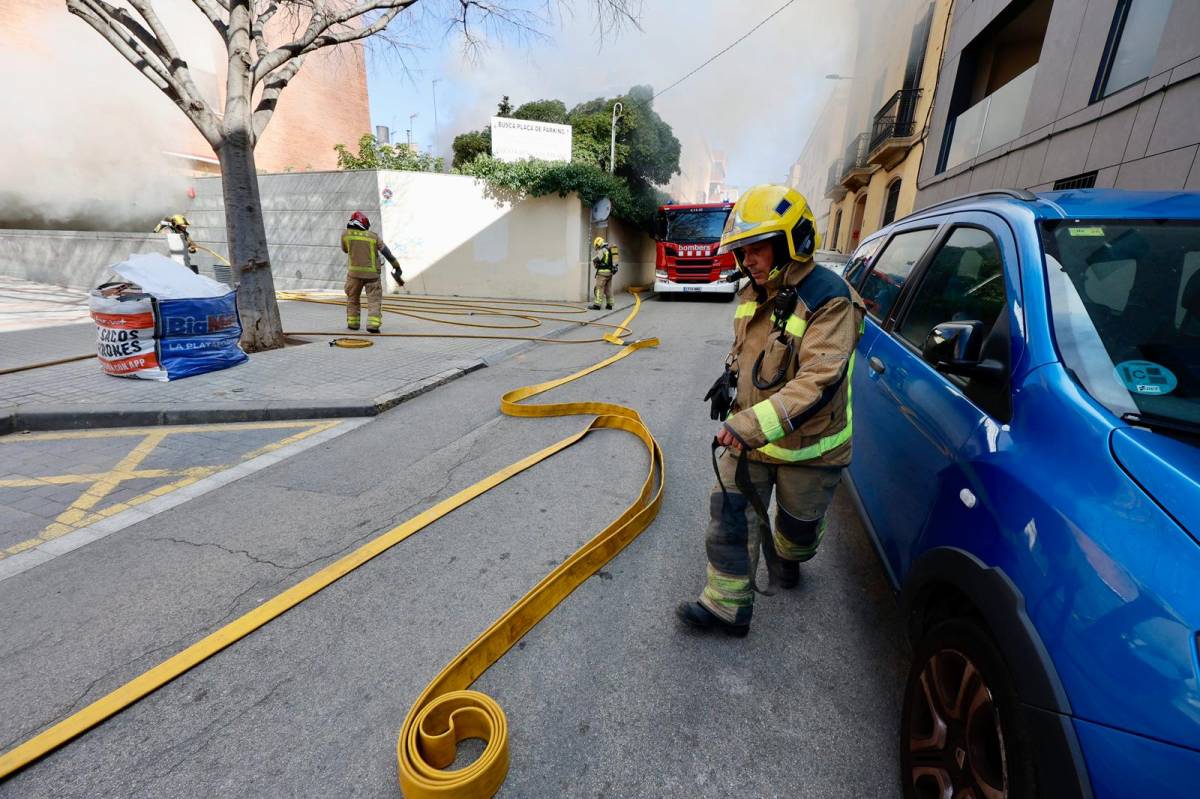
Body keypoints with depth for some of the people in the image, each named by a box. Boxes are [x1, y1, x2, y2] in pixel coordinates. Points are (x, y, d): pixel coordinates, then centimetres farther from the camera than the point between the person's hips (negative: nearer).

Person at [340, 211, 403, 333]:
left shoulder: (346, 235, 3)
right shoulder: (373, 236, 1)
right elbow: (386, 252, 2)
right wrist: (396, 266, 10)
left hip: (355, 273, 1)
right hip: (372, 274, -1)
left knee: (353, 298, 18)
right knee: (374, 300, 0)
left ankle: (353, 323, 21)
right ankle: (373, 324, -15)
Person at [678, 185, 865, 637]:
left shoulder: (829, 300, -22)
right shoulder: (753, 294, 2)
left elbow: (818, 381, -33)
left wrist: (753, 424, -40)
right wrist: (730, 378, 3)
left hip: (806, 445, -5)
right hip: (748, 435, 5)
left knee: (798, 525, 19)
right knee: (731, 517, 2)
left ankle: (785, 562, 51)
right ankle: (727, 605, 15)